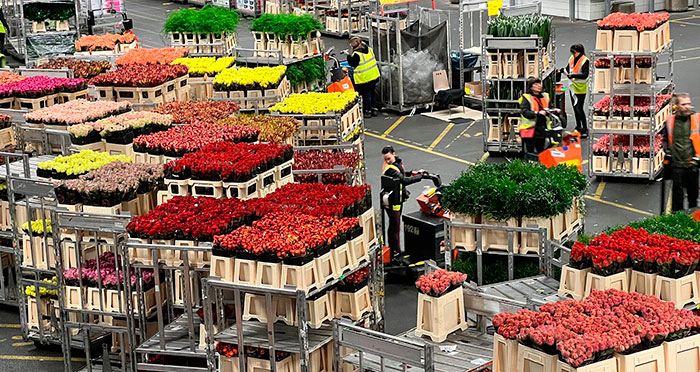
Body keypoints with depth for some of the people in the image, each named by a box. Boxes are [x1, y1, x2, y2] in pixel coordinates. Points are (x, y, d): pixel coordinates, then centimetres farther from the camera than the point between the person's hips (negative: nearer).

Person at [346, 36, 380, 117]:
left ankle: (368, 111, 5)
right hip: (373, 76, 7)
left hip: (364, 78, -7)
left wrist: (348, 55, -11)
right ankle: (374, 109, 23)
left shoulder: (356, 54, -20)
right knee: (372, 93, 17)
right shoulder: (369, 49, 2)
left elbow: (352, 64, -14)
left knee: (366, 94, 2)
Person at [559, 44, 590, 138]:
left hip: (581, 89, -8)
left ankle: (585, 129, -2)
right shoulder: (571, 58, 6)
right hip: (573, 87, 8)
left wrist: (574, 75, -31)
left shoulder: (585, 60, -16)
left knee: (579, 109, -9)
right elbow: (568, 69, 18)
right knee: (575, 108, 16)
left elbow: (585, 75, -22)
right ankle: (578, 127, 31)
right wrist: (562, 70, -2)